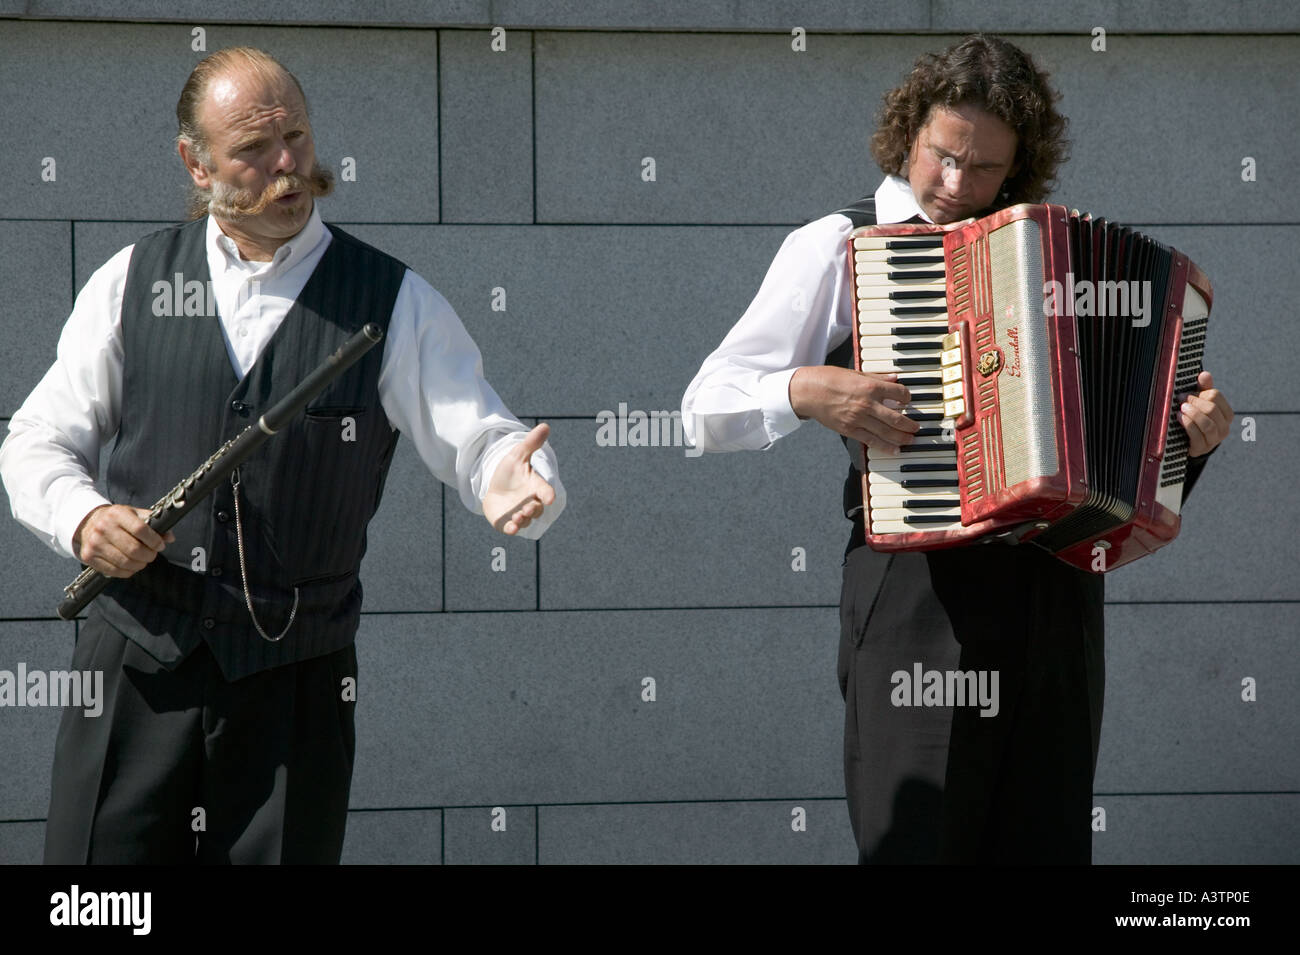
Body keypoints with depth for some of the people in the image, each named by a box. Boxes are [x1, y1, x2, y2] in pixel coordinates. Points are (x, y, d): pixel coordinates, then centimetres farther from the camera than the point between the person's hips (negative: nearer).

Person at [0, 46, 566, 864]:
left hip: (296, 683, -1)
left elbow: (478, 440, -4)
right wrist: (82, 518, -10)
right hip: (137, 671, 1)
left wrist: (513, 482, -28)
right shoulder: (134, 282, 7)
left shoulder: (394, 304, 2)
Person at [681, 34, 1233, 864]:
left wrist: (1190, 436, 8)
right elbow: (707, 410, 0)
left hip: (1055, 589, 4)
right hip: (919, 583, -4)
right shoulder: (842, 246, 5)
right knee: (921, 836, -7)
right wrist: (806, 392, -18)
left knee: (1045, 840, 6)